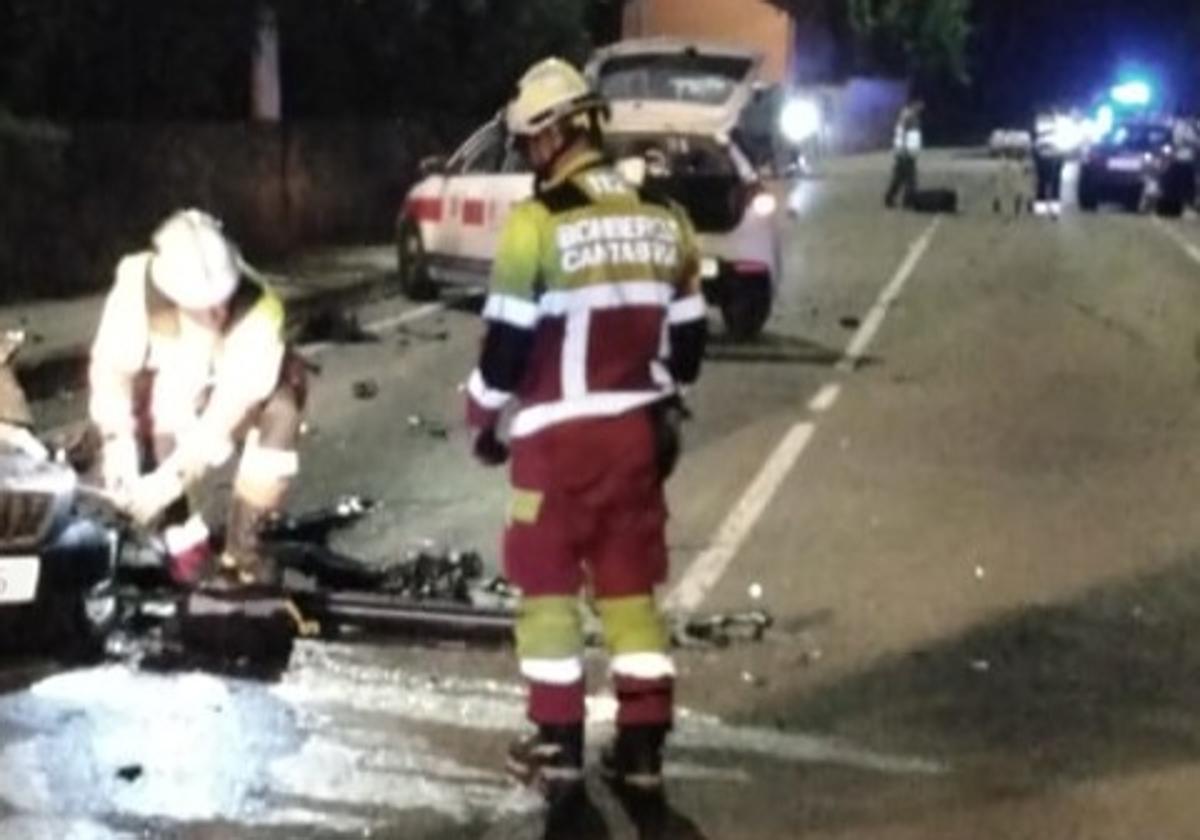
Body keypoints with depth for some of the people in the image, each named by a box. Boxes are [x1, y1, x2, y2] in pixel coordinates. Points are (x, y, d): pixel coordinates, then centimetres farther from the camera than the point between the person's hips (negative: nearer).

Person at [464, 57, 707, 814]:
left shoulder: (539, 221, -13)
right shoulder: (665, 218, 5)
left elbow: (509, 337, -11)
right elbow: (687, 336, 11)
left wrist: (484, 416, 4)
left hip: (559, 435, -5)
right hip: (639, 430, 5)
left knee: (550, 586, 7)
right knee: (632, 587, 12)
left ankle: (559, 744, 10)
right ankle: (643, 744, 14)